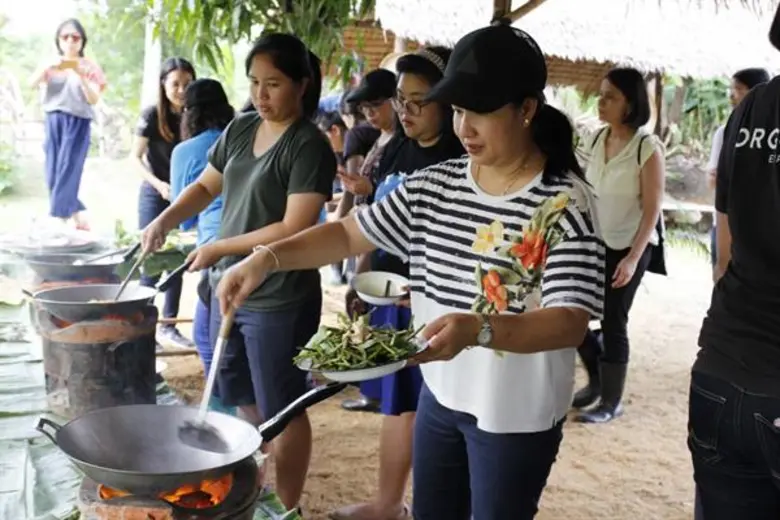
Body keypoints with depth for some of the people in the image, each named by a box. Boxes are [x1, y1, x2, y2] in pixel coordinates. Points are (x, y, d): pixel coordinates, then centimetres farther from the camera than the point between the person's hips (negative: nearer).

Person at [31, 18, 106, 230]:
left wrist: (82, 76, -19)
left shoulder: (90, 67, 5)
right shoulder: (51, 65, 13)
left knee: (67, 171, -13)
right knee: (53, 172, 3)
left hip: (78, 123, -4)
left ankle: (58, 220, -16)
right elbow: (32, 83, -4)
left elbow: (94, 99, -5)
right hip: (53, 121, 4)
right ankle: (76, 215, 17)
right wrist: (49, 67, -21)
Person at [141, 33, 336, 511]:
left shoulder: (309, 146, -14)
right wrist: (165, 221, 2)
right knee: (243, 404, 19)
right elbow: (206, 187, 18)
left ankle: (285, 507, 23)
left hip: (279, 301, -7)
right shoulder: (240, 129, 7)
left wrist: (218, 248, -14)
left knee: (281, 410, 7)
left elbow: (294, 229, -20)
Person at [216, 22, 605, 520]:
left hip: (515, 412, -5)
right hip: (441, 392, 5)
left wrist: (478, 329, -41)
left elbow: (572, 322, -25)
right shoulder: (435, 186, -1)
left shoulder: (566, 202, -18)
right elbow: (351, 233, 2)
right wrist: (268, 257, -13)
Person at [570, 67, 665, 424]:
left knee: (612, 323, 1)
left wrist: (633, 257, -18)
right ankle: (596, 380, 31)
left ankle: (611, 401, 19)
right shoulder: (598, 139, 2)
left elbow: (652, 210, -14)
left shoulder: (647, 149, -16)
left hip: (628, 247, -6)